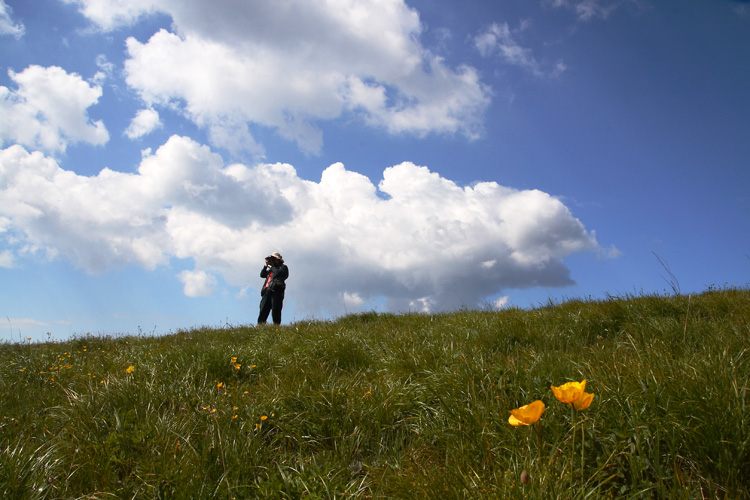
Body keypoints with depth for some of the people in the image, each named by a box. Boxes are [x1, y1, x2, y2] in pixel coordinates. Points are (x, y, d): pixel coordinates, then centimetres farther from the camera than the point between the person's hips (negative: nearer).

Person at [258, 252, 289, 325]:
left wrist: (271, 267, 0)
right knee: (263, 310, -1)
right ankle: (260, 325, -4)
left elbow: (278, 273, -13)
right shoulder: (271, 268, 29)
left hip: (276, 291, -7)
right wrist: (266, 266, 14)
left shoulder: (283, 267, 7)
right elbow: (262, 275, 24)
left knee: (276, 311, -9)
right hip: (267, 291, 7)